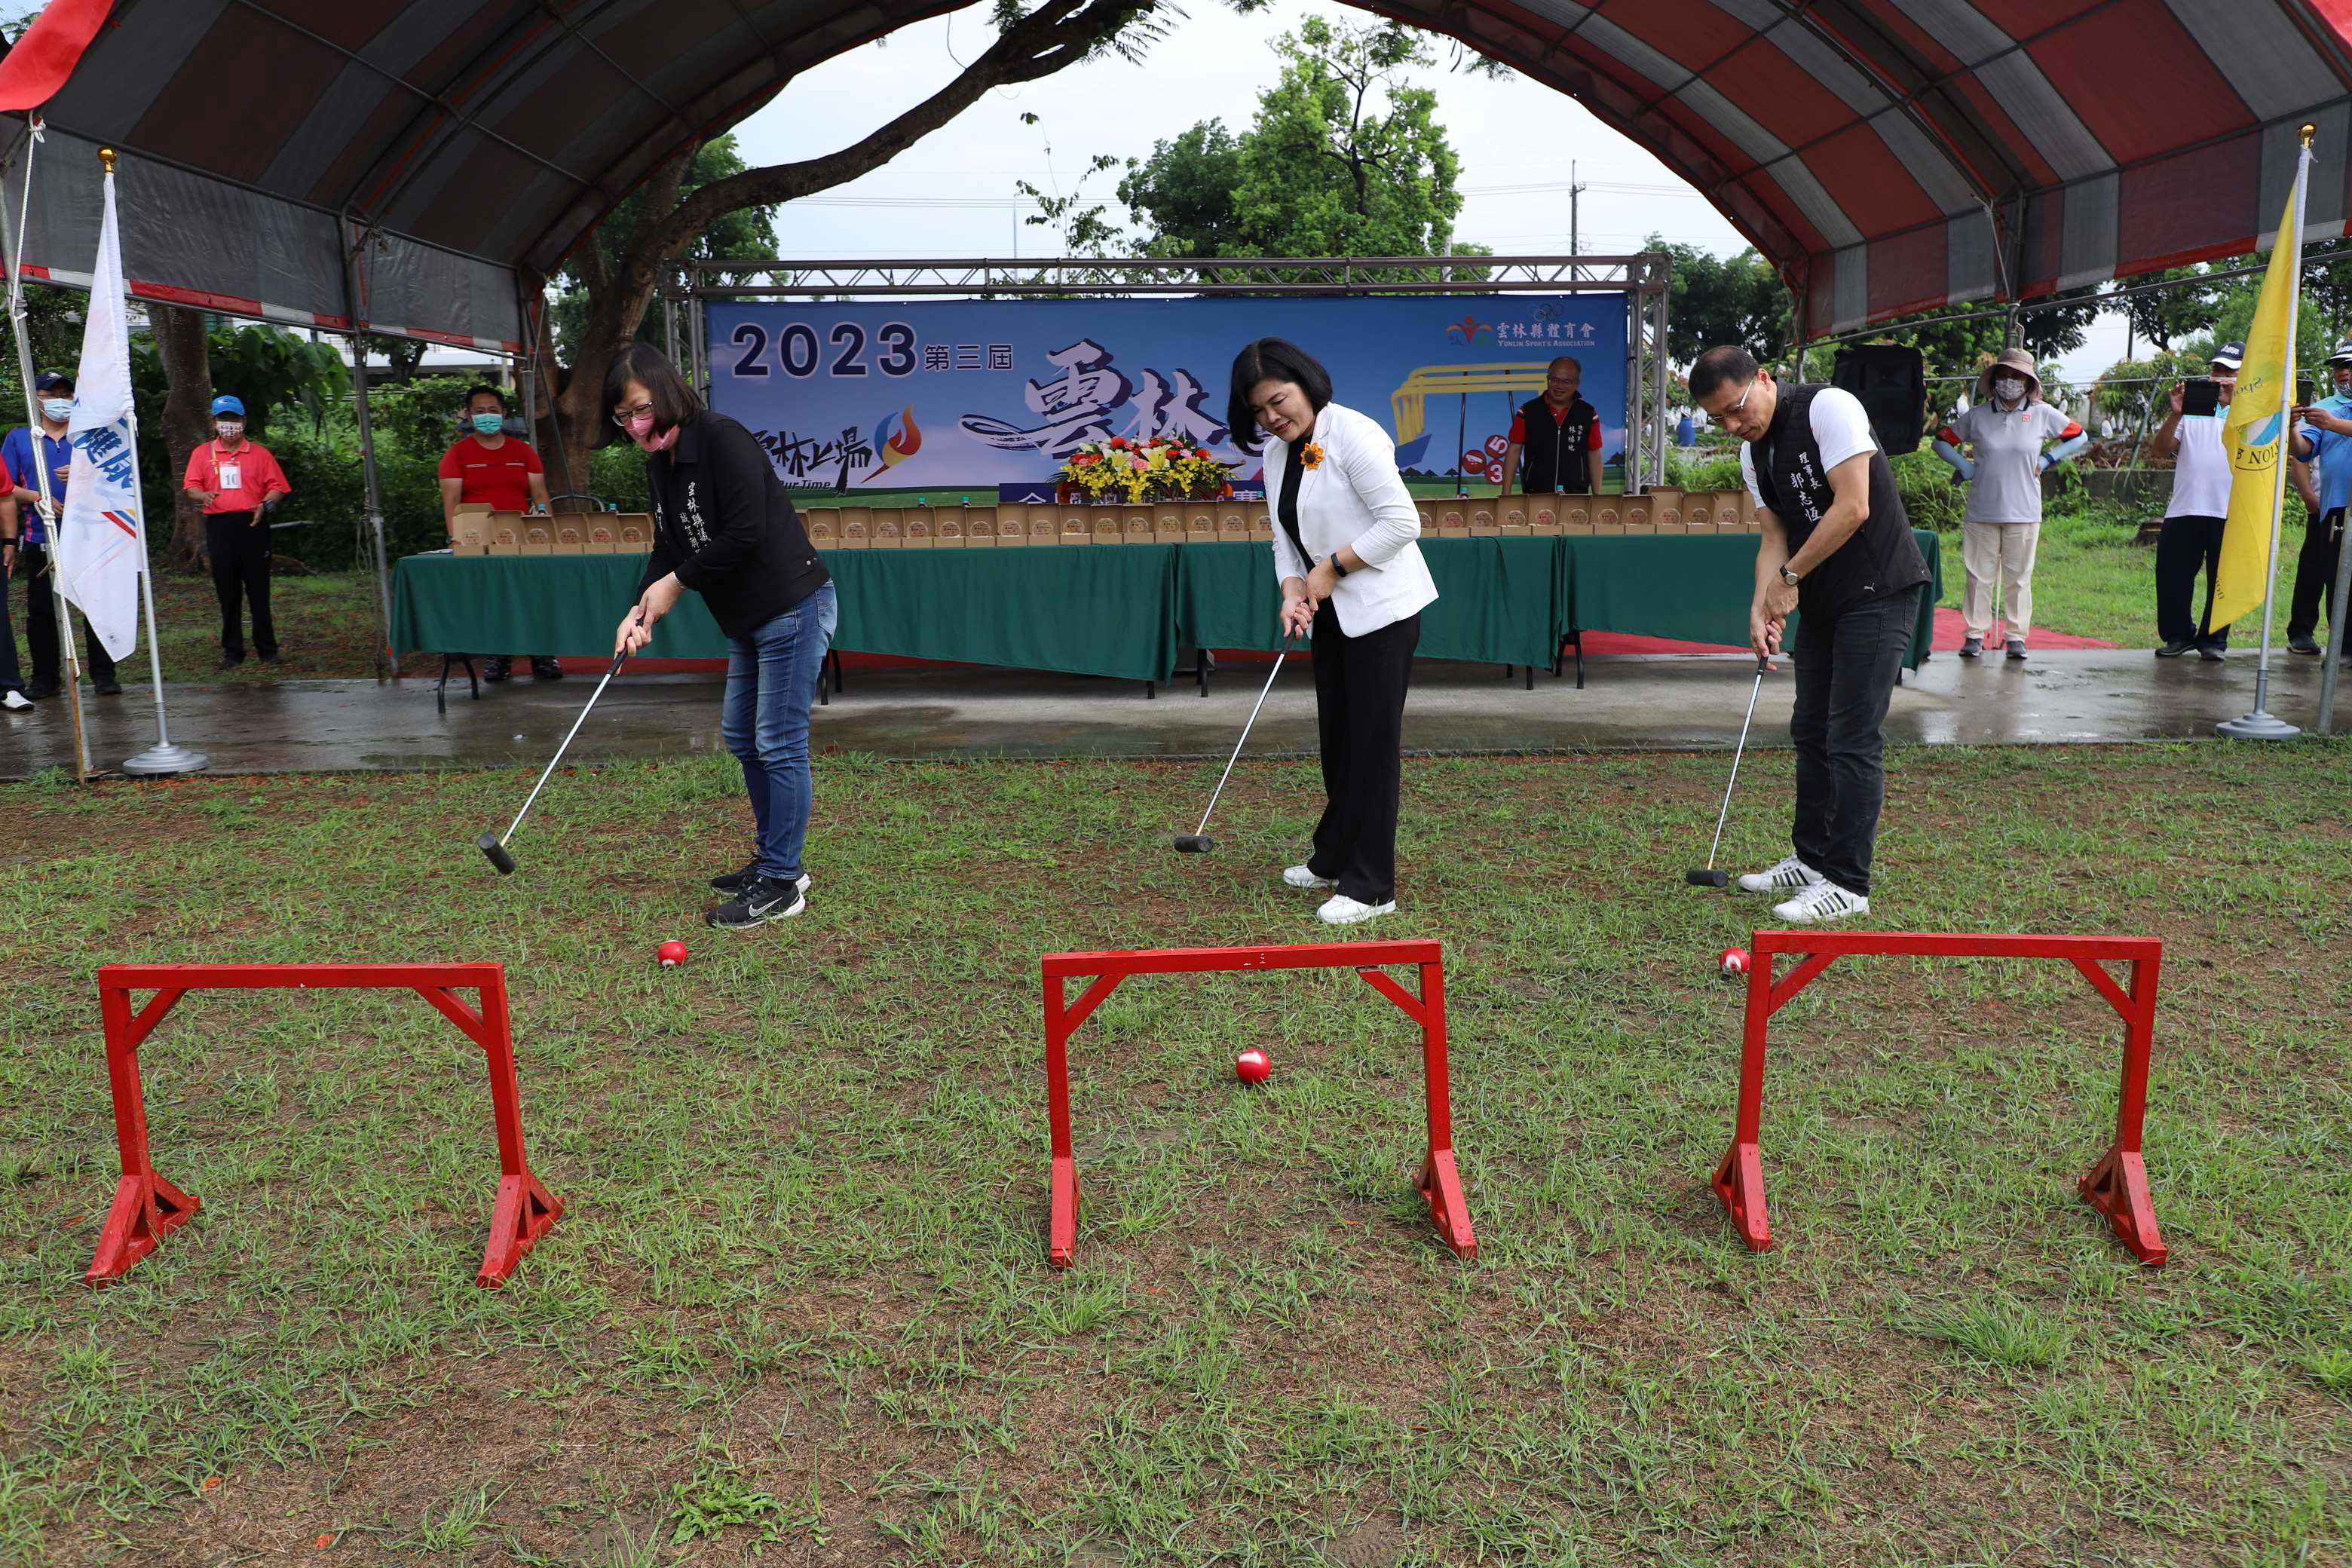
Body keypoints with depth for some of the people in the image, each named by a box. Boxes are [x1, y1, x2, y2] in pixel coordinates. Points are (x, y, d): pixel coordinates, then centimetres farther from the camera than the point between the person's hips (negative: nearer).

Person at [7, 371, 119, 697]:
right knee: (41, 610, 4)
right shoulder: (18, 438, 11)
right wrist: (37, 497, -11)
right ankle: (46, 678, 12)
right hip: (40, 539, 1)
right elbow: (7, 489, 7)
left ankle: (103, 674, 4)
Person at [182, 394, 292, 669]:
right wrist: (204, 495, -17)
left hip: (252, 524, -1)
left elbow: (276, 486, 7)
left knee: (259, 589, -2)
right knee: (227, 592, 3)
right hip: (219, 525, 1)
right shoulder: (202, 453, 13)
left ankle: (267, 649, 5)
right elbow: (191, 486, 7)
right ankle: (232, 651, 10)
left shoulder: (259, 453, 10)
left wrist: (264, 505, -12)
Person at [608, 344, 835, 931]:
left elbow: (743, 535, -23)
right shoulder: (659, 464, 10)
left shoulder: (724, 441, -18)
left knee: (779, 745, -6)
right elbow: (670, 545, 10)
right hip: (747, 618, 10)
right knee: (741, 736, 16)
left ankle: (782, 883, 3)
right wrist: (642, 608, -6)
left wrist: (676, 582, -13)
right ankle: (775, 859, 29)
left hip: (791, 607, -10)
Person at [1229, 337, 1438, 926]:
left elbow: (1401, 522, -20)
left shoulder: (1353, 435, -17)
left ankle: (1371, 887, 0)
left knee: (1372, 742, -6)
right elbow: (1286, 539, 11)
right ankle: (1334, 860, 30)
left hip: (1382, 610, -8)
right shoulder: (1277, 454, 10)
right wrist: (1293, 592, -8)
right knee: (1336, 739, 15)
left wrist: (1332, 567, -16)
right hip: (1333, 615, 8)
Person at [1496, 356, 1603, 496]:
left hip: (1576, 496, 1)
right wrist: (1506, 492, -3)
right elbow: (1514, 451, 3)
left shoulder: (1588, 414, 5)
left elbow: (1594, 456, 9)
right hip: (1535, 495, -1)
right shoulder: (1528, 411, 2)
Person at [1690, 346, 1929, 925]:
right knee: (1810, 731, 12)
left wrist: (1789, 576, -14)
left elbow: (1853, 508, -22)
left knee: (1853, 740, -9)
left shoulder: (1828, 407, -15)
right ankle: (1812, 860, 25)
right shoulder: (1753, 453, 10)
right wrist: (1761, 606, -4)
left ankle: (1847, 884, -4)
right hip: (1823, 601, 9)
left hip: (1879, 591, -9)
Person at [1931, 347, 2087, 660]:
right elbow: (1943, 440, 15)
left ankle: (2017, 636, 10)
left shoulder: (2042, 414, 3)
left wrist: (2047, 461, 5)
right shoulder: (1977, 415, 3)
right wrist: (1963, 466, 3)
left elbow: (2079, 437, 16)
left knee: (2019, 576, 3)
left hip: (2023, 513, 0)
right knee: (1979, 574, 2)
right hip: (1981, 511, 1)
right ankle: (1975, 634, 9)